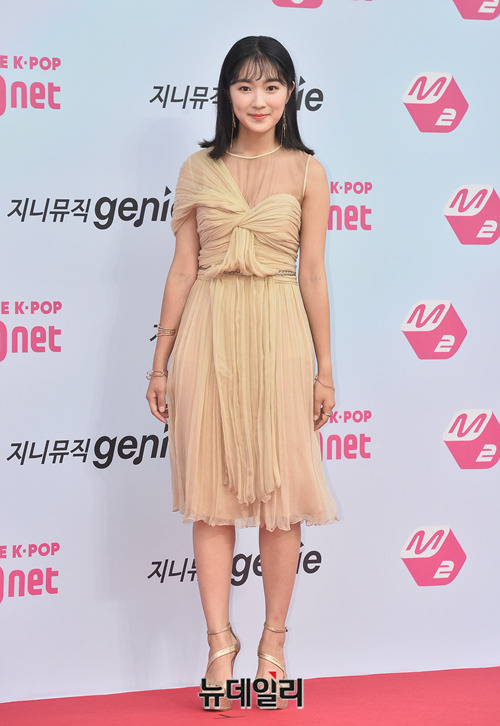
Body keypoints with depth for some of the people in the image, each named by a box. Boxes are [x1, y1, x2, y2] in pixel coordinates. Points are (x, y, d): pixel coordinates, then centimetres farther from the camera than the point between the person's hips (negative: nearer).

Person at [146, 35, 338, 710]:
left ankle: (274, 641, 17)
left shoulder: (306, 172, 3)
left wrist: (325, 369, 3)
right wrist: (161, 362, 6)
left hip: (279, 336, -1)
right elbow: (183, 269, 7)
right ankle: (220, 643, 11)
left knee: (281, 493, 4)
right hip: (209, 335, 1)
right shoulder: (199, 169, 6)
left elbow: (313, 275, 4)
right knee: (212, 493, 2)